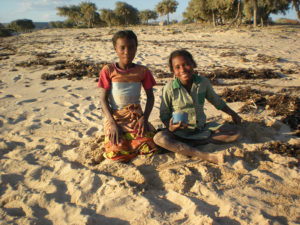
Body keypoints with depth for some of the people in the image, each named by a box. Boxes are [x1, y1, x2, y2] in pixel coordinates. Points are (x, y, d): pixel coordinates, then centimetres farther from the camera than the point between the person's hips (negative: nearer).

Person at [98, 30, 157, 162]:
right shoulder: (108, 70, -2)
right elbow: (103, 99, -4)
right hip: (115, 117, -2)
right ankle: (117, 137, 11)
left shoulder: (142, 71, 2)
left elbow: (150, 97, 6)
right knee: (117, 154, -22)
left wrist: (144, 118, -10)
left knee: (150, 148, -19)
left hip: (136, 116, 2)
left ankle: (127, 137, 10)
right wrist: (112, 124, -15)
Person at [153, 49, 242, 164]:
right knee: (159, 138, -33)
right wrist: (171, 127, -26)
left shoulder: (203, 82, -4)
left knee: (236, 133, -11)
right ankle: (206, 156, -37)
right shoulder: (169, 88, -13)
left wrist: (233, 114, 22)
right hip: (180, 131, -3)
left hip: (202, 128, 4)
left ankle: (185, 145, -22)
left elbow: (217, 101, 14)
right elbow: (164, 115, -5)